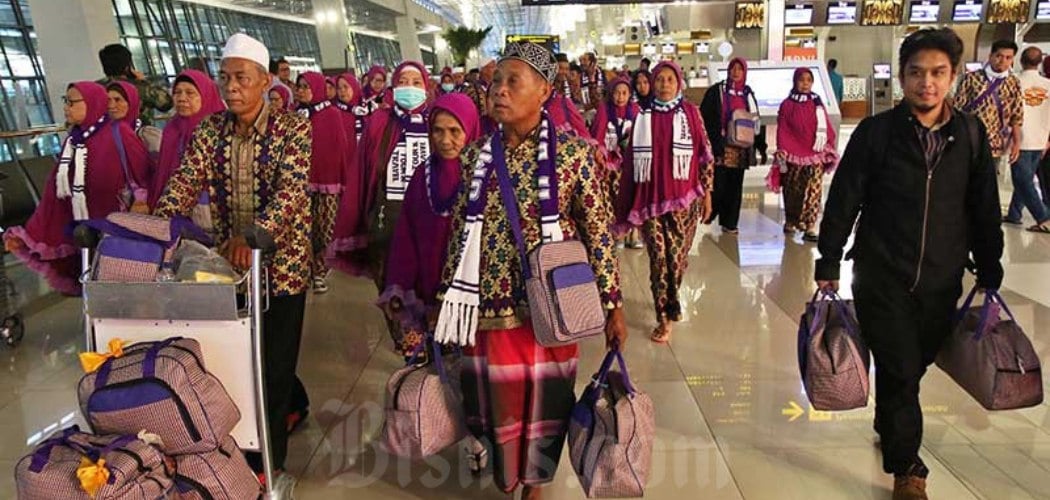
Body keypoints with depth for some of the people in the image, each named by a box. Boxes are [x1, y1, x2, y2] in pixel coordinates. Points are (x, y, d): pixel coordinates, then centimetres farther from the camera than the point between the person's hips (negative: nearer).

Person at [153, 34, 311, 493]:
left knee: (274, 367, 3)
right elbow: (185, 182, -2)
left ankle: (269, 465, 19)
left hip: (281, 262, -4)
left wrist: (254, 233, -40)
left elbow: (291, 189, -24)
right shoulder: (209, 130, 4)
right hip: (229, 261, 5)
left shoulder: (292, 128, -10)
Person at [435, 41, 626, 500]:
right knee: (495, 399, 14)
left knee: (542, 401, 12)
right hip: (489, 303, 2)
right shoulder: (476, 156, 1)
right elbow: (459, 232, 6)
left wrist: (613, 304, -6)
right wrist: (449, 300, 8)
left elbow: (598, 232, -5)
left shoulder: (572, 152, -7)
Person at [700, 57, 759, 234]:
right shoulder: (716, 91, -1)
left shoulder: (748, 93, 13)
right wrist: (712, 142, -14)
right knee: (718, 184, -9)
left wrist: (760, 145, 8)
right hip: (720, 146, -4)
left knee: (735, 186, 6)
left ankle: (730, 222, 14)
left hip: (740, 147, 4)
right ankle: (709, 213, 14)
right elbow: (705, 117, -5)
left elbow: (755, 121, 17)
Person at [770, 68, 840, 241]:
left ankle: (809, 227, -6)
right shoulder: (787, 105, 3)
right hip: (793, 156, -1)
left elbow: (827, 129, 10)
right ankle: (790, 222, 24)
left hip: (815, 157, 1)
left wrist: (831, 151, 3)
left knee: (813, 192, -7)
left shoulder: (818, 104, 10)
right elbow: (782, 132, 0)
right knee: (792, 192, 7)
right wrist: (782, 156, -8)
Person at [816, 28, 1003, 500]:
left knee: (915, 364, 16)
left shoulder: (971, 134, 2)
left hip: (942, 282, 3)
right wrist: (828, 268, -6)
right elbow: (842, 203, -6)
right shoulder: (876, 132, -7)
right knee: (900, 370, -1)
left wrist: (990, 276, 10)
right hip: (882, 278, -3)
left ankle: (887, 426, 44)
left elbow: (985, 211, 8)